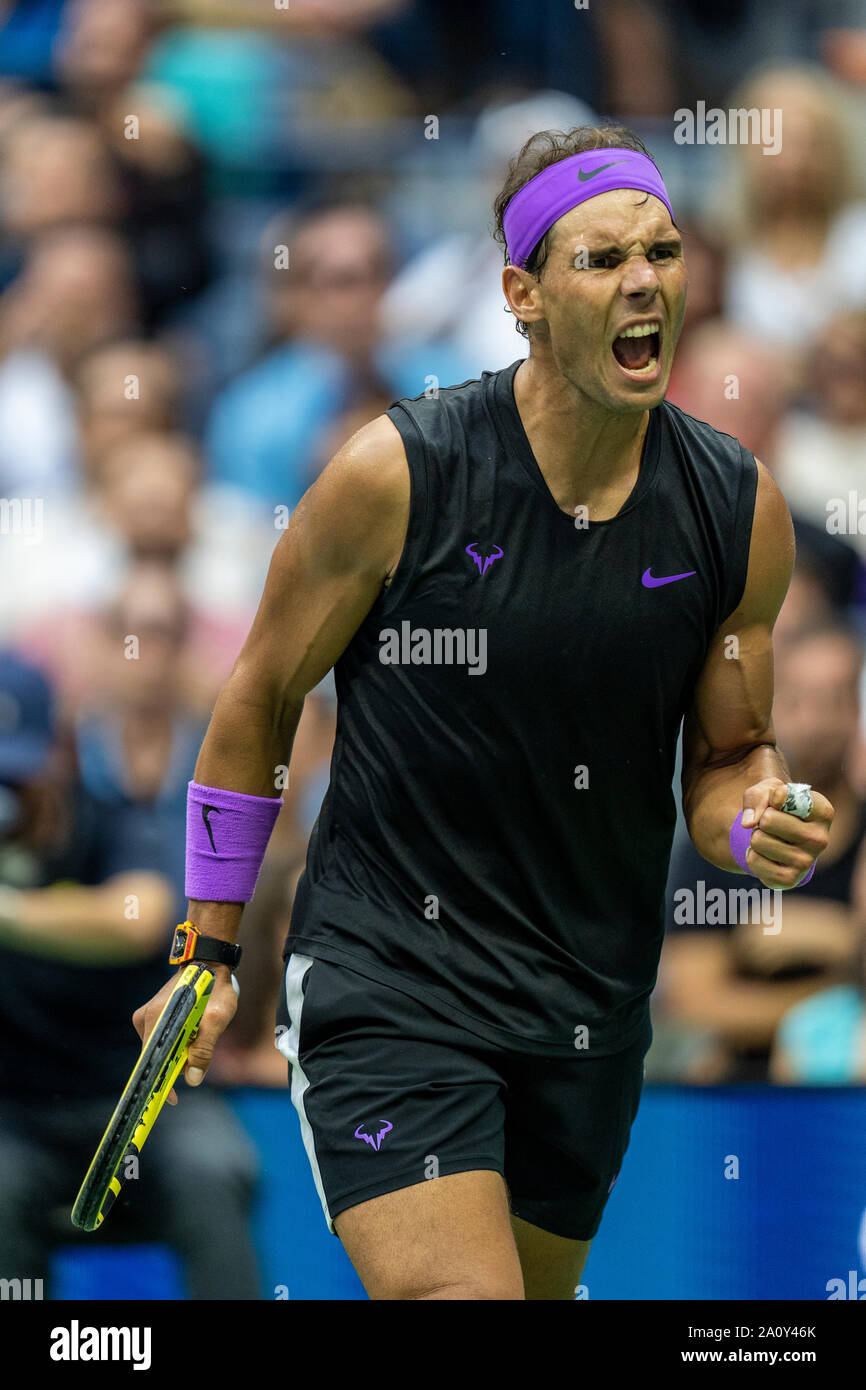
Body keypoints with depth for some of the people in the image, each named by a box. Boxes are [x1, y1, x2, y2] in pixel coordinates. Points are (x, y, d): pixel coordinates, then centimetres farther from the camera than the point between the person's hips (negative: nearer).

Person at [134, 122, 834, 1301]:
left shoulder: (743, 512, -2)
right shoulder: (394, 477, -12)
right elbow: (258, 705, 1)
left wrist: (761, 826, -13)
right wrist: (211, 949, 5)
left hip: (589, 1015, 5)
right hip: (384, 980, -5)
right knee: (457, 1294, -23)